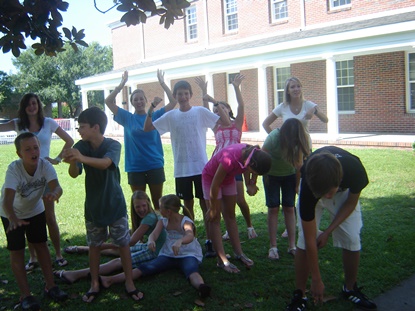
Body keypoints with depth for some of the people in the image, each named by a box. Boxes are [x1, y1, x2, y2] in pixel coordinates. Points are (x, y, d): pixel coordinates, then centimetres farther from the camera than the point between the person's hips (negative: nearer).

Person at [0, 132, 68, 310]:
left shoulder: (45, 165, -27)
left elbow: (56, 186, -42)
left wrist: (53, 193, -66)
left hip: (35, 210, 3)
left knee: (41, 245, 6)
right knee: (17, 251, -1)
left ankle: (50, 286, 17)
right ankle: (25, 295, 8)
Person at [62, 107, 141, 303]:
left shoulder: (113, 145, -16)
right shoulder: (80, 146, -6)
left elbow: (105, 163, -37)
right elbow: (74, 174, -16)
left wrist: (82, 158, -55)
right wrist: (72, 162, -39)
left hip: (115, 205, -3)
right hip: (93, 206, 3)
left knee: (123, 243, 3)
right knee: (94, 245, 11)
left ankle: (129, 283, 17)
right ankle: (94, 284, 25)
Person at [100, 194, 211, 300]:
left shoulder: (186, 221, -12)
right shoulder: (163, 221, 7)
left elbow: (190, 236, -33)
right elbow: (154, 234, -10)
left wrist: (180, 241, -57)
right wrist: (151, 240, -36)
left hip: (188, 254, -4)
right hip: (168, 255, 4)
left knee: (191, 270, -37)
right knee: (146, 267, -15)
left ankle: (201, 287, -68)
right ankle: (110, 280, -26)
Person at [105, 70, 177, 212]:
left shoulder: (155, 115, 2)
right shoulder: (127, 118, 3)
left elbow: (173, 102, -4)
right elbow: (108, 101, -2)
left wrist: (162, 83, -11)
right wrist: (121, 85, -11)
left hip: (155, 165, 0)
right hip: (135, 168, 0)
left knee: (158, 201, 11)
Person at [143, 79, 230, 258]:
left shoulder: (200, 112, -3)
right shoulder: (170, 116, 4)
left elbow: (226, 122, -10)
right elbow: (147, 128, 6)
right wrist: (151, 109, -7)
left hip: (201, 167, -2)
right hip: (181, 169, 3)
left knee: (205, 204, 3)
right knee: (187, 205, 13)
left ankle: (209, 242, 12)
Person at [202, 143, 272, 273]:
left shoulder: (253, 154, -23)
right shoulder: (230, 159, -42)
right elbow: (215, 185, -29)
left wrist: (249, 185, -13)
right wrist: (213, 208, -17)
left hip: (228, 178, 7)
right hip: (211, 178, -7)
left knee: (230, 215, 11)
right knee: (215, 218, -5)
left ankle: (238, 253, 18)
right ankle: (222, 261, -4)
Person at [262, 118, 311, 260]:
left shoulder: (301, 140, -21)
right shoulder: (274, 137, -30)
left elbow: (299, 164, -14)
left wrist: (297, 184, -13)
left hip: (289, 175, 2)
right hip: (271, 174, -2)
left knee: (289, 208, 0)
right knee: (273, 208, -5)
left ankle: (292, 246, 7)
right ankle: (273, 247, 1)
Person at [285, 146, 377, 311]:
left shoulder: (355, 169, -41)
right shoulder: (307, 187, -41)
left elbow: (351, 202, -14)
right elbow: (310, 240, -31)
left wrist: (328, 231, -17)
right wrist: (316, 280, -23)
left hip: (344, 190, 2)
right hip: (313, 189, -1)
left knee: (352, 240, -7)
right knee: (304, 241, -13)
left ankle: (350, 289, 17)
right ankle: (299, 295, 1)